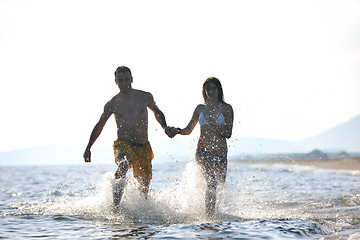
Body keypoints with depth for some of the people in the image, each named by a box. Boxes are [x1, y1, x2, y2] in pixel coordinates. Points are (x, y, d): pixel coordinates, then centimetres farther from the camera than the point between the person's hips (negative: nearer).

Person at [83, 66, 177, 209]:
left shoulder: (145, 97, 2)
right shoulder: (112, 104, -1)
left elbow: (157, 113, 22)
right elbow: (99, 126, 11)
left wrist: (165, 128, 7)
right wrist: (88, 148, 7)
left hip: (143, 147, 3)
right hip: (123, 145, -3)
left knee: (144, 185, 5)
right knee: (123, 165, -35)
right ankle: (115, 206, -43)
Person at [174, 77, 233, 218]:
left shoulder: (226, 109, 3)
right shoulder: (200, 109, 10)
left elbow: (228, 134, -3)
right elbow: (188, 130, 15)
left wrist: (214, 125, -18)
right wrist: (179, 131, -6)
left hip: (221, 154, 1)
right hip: (203, 152, -1)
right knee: (212, 182, -23)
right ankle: (210, 216, -23)